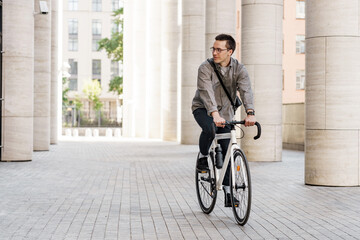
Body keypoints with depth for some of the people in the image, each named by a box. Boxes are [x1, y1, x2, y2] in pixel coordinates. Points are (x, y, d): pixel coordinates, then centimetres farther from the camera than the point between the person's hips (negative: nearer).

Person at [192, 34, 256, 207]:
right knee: (210, 128, -36)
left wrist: (250, 113, -43)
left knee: (227, 152, -3)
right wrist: (215, 114, -48)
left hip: (225, 112, 3)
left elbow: (246, 91, -25)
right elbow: (207, 93, -31)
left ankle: (228, 192, 6)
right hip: (203, 108, -3)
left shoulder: (239, 69, -10)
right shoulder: (205, 68, -18)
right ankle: (203, 157, -8)